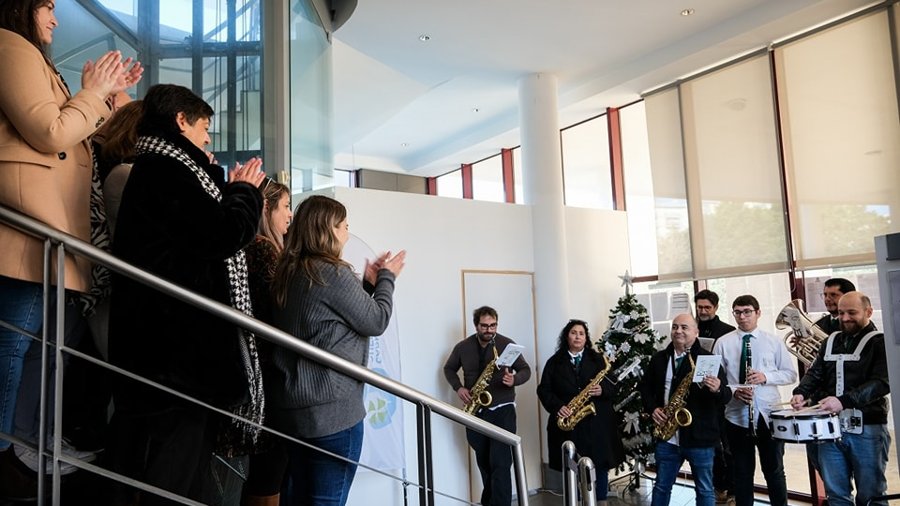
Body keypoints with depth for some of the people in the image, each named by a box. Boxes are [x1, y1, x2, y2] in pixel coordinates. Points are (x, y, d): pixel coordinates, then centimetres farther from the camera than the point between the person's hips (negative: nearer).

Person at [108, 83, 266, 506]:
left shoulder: (154, 170, 22)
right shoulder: (165, 169, -11)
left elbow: (201, 233, 22)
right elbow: (225, 236, -18)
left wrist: (227, 190, 17)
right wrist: (244, 190, 0)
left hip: (174, 344, 11)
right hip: (176, 348, -11)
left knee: (190, 462, 15)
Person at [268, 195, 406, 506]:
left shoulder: (289, 274, 11)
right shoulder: (333, 272, -16)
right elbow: (375, 321, -8)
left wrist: (367, 282, 13)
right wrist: (387, 278, 6)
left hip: (292, 407, 9)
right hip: (332, 409, -9)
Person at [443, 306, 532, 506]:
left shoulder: (507, 344, -6)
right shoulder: (463, 347, 0)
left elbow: (525, 370, -1)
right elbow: (449, 368, 14)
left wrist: (514, 380, -23)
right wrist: (458, 388, -4)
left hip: (502, 409, -3)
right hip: (475, 411, 3)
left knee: (500, 463, -11)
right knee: (483, 462, 15)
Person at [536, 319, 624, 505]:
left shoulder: (597, 359, 7)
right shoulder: (554, 362, 5)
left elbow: (613, 387, 6)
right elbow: (543, 390, 2)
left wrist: (602, 390, -15)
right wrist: (557, 406, -14)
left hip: (596, 422, 1)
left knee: (600, 466, 6)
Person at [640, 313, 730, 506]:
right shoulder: (659, 358, 7)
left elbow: (726, 396, -9)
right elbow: (644, 386, 15)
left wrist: (718, 389, -32)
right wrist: (652, 408, -2)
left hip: (699, 437, -3)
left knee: (705, 489, 10)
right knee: (661, 486, 15)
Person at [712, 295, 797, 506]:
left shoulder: (774, 341, 3)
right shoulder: (723, 343, 0)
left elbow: (791, 374, 3)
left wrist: (766, 376, -14)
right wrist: (733, 391, -17)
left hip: (769, 415, 0)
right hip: (737, 416, 0)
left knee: (774, 469, 13)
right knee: (742, 472, 11)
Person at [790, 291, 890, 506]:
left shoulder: (880, 342, -5)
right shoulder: (831, 341, 13)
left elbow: (881, 383, -17)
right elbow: (816, 372, 11)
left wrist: (844, 401, -30)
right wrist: (801, 392, -11)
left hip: (867, 429, -5)